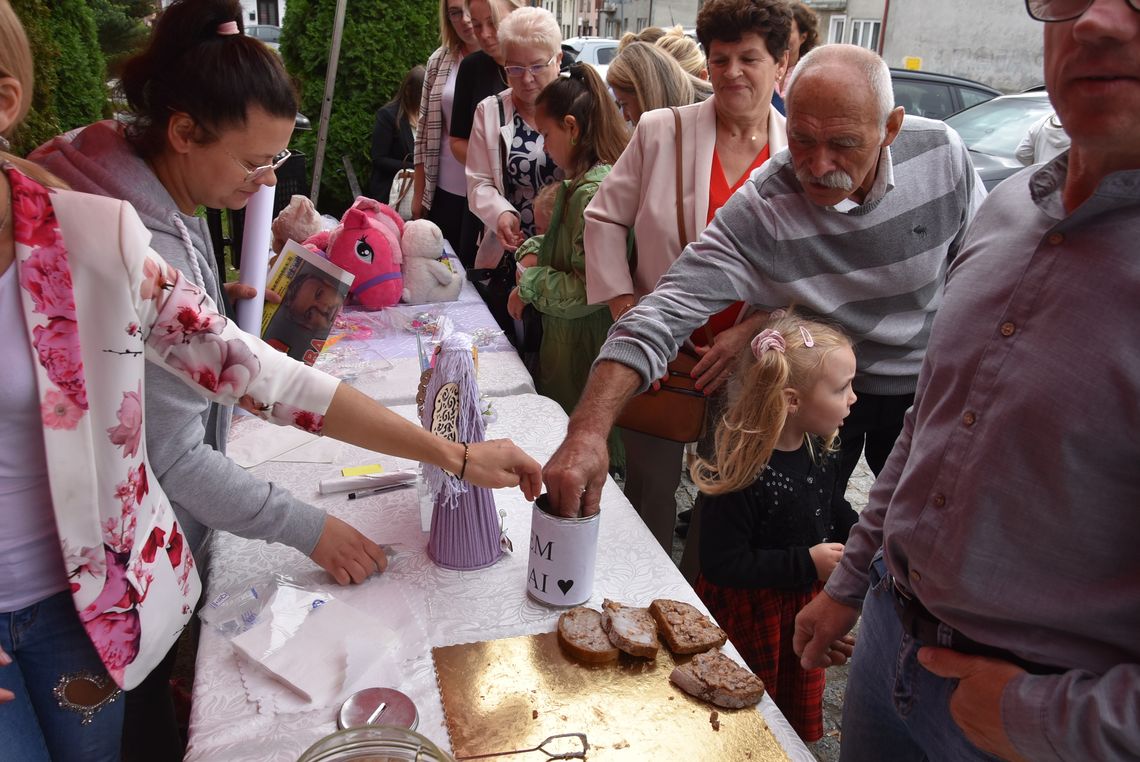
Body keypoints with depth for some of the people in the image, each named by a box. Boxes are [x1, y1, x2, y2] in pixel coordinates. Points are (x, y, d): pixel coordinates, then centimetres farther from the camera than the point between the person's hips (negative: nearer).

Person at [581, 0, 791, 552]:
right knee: (648, 493, 11)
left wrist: (747, 332, -12)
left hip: (749, 361, 1)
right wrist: (626, 313, -6)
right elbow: (604, 219, 3)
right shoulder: (660, 132, -2)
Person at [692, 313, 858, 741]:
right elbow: (722, 564, -30)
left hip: (806, 602, 7)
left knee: (799, 719, 26)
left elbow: (836, 510, 14)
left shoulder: (819, 451, -6)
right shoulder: (743, 471, -32)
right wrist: (806, 562, -28)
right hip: (749, 614, -7)